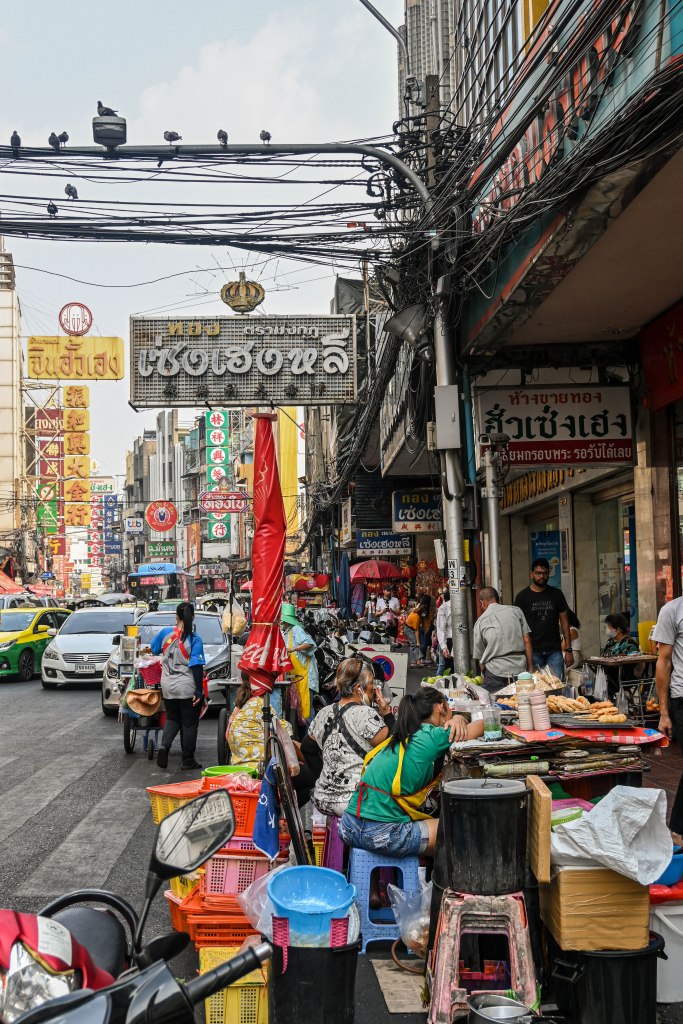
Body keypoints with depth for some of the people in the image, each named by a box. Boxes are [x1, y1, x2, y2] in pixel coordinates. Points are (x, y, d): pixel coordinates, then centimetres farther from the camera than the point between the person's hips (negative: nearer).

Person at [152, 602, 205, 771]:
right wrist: (198, 690, -13)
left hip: (168, 687, 3)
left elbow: (153, 650, 14)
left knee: (172, 718, 20)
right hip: (188, 687, -3)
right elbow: (197, 666, -15)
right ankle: (188, 761, 12)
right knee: (189, 723, 8)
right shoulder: (194, 639, -12)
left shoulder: (165, 632, -2)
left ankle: (164, 746, -4)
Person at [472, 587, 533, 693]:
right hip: (520, 669, 1)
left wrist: (484, 674, 26)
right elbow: (527, 641, 4)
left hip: (495, 672, -1)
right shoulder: (516, 610, 8)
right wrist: (530, 668, 9)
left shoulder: (480, 621, 8)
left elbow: (479, 656, 13)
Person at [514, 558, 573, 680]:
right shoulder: (523, 596, 2)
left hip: (554, 651, 2)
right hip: (533, 651, -2)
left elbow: (564, 622, 11)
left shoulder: (556, 594, 10)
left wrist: (568, 650, 3)